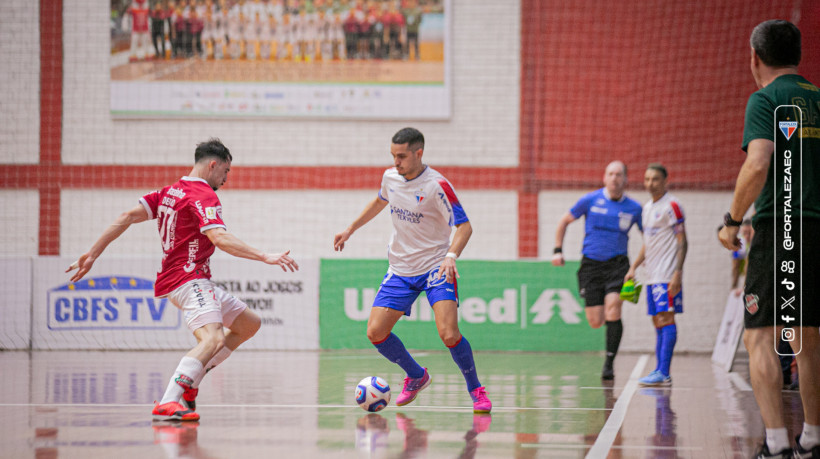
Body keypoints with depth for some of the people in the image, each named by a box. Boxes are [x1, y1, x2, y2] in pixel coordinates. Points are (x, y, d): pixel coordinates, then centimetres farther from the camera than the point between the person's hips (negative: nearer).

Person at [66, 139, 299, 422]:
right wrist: (265, 257, -27)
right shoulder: (204, 195, -10)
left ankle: (189, 380, 7)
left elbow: (127, 217, 10)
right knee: (213, 339, -31)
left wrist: (93, 254, 9)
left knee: (250, 324, 15)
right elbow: (219, 238, -26)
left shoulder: (170, 192, 17)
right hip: (189, 279, -10)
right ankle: (168, 404, -45)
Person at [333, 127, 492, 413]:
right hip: (400, 269, 6)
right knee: (376, 332, -4)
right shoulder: (390, 177, 0)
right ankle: (416, 377, 21)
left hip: (435, 268, -6)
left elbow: (464, 226, -19)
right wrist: (351, 229, 27)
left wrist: (451, 255, -36)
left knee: (448, 334, -24)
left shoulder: (437, 185, -19)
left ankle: (476, 391, -1)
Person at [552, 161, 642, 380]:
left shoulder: (633, 208, 1)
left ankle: (609, 364, -16)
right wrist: (558, 250, 6)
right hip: (591, 265, 0)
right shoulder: (590, 200, -1)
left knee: (613, 307, -23)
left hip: (617, 263, 0)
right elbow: (564, 221, 11)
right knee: (595, 322, -3)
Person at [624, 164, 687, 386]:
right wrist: (634, 267, 21)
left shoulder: (671, 205, -8)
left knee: (666, 318, -12)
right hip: (652, 275, 9)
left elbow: (682, 241, -13)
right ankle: (660, 371, 11)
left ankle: (663, 373, -16)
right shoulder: (647, 208, 18)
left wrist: (678, 273, -20)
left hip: (667, 275, -9)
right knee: (658, 322, 9)